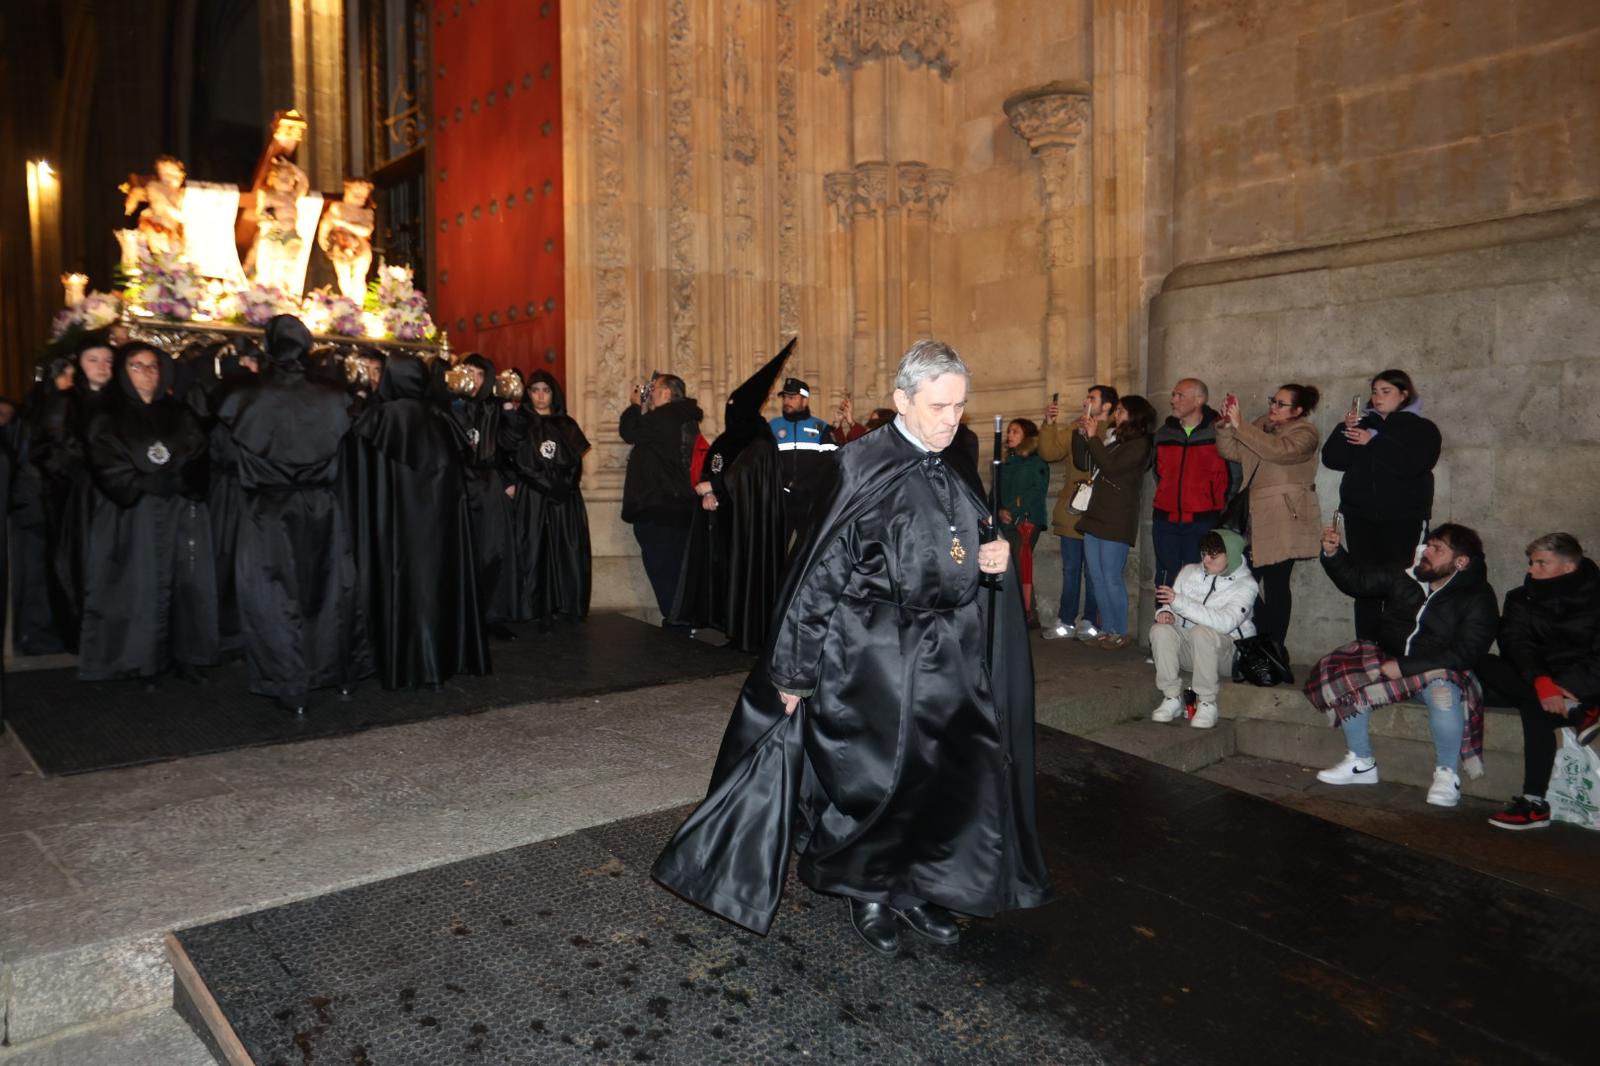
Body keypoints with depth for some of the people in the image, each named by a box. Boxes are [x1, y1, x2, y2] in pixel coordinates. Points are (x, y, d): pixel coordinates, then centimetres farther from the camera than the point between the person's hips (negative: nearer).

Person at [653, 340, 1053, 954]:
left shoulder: (958, 469, 7)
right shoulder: (863, 466, -13)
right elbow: (822, 569, -13)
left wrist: (992, 558, -2)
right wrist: (794, 669, -12)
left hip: (945, 653, 6)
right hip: (869, 655, -6)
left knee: (954, 774, 8)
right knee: (871, 776, 5)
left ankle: (918, 887, 29)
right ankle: (867, 893, 28)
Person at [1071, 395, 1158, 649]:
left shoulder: (1139, 444, -6)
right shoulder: (1111, 438, 15)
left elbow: (1111, 467, -18)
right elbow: (1083, 463, 15)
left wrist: (1093, 437, -11)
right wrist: (1081, 434, 6)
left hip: (1117, 521, -8)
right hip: (1095, 515, 8)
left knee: (1111, 577, -5)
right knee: (1096, 578, 8)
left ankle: (1121, 633, 5)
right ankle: (1107, 630, 16)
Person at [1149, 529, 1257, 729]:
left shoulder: (1246, 584, -9)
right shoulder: (1189, 571, 6)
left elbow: (1224, 623, -25)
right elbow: (1172, 604, 11)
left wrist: (1178, 601, -32)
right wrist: (1166, 612, -17)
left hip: (1224, 649, -4)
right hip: (1187, 646, 4)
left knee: (1202, 632, -36)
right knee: (1160, 630, -27)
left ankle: (1207, 704, -23)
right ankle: (1172, 699, -18)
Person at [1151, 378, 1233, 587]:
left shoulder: (1218, 433, -5)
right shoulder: (1164, 433, 10)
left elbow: (1227, 476, -3)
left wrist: (1217, 508, -1)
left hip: (1203, 523, -4)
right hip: (1165, 522, 5)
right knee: (1166, 580, 9)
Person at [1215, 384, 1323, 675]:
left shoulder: (1305, 433, -1)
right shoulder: (1261, 427, 19)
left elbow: (1278, 450, -21)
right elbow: (1231, 452, 13)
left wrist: (1240, 425, -21)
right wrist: (1226, 426, -5)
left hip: (1284, 519, -6)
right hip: (1257, 518, 6)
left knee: (1276, 584, -4)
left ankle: (1275, 649, 5)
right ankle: (1272, 649, 8)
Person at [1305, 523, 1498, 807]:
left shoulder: (1477, 597, -12)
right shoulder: (1405, 577, -1)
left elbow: (1466, 652, -19)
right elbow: (1357, 579, 7)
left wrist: (1405, 666, -23)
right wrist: (1333, 553, -13)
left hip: (1439, 669, -5)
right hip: (1390, 660, 5)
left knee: (1443, 691, -37)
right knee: (1338, 673, -13)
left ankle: (1447, 774, -13)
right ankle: (1361, 763, 2)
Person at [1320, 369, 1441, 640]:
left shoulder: (1421, 428, 7)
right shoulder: (1363, 423, 18)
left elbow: (1412, 464, -12)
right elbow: (1332, 459, 8)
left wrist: (1374, 442, -12)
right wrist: (1345, 429, -5)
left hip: (1403, 519, -3)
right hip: (1361, 517, 3)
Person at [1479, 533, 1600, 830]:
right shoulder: (1522, 598, 8)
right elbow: (1515, 642, -9)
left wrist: (1566, 686, -29)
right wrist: (1541, 681, -28)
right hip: (1534, 679, 5)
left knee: (1534, 707, -35)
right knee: (1482, 667, -23)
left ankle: (1535, 804, -31)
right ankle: (1576, 713, -30)